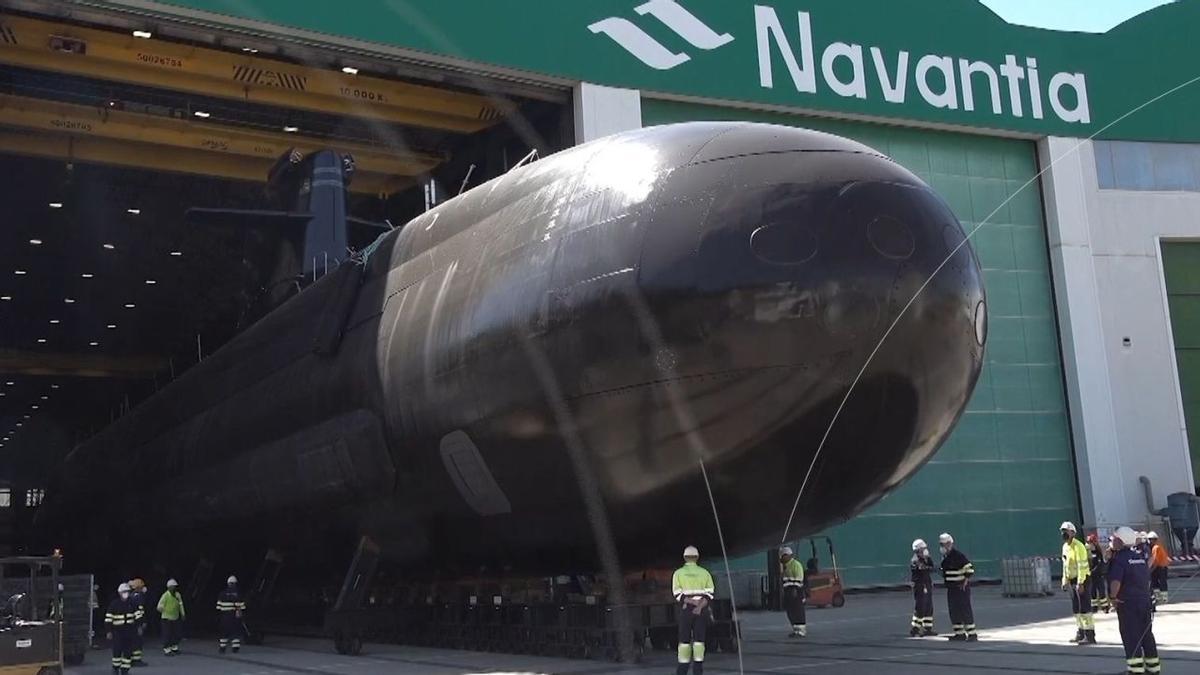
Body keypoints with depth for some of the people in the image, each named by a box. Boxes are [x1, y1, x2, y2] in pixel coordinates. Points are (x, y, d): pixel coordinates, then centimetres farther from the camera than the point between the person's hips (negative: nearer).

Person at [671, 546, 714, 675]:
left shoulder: (678, 573, 4)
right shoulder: (704, 572, 8)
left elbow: (678, 595, -7)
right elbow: (709, 593, -5)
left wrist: (693, 603, -13)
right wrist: (700, 606, -15)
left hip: (686, 610, -1)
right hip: (702, 611, 1)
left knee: (684, 639, 6)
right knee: (699, 639, 2)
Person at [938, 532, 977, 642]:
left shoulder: (957, 555, -16)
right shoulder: (945, 557, 11)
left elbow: (969, 569, -18)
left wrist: (965, 582, -19)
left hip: (961, 588, -9)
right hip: (951, 588, 9)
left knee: (965, 610, -7)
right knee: (954, 612, 10)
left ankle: (972, 634, -3)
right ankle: (959, 634, 17)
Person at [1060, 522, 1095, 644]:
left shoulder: (1078, 546, -15)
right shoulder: (1065, 546, 14)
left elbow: (1082, 565, -21)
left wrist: (1080, 583, -25)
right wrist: (1065, 581, 19)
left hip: (1082, 580, -9)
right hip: (1073, 581, 9)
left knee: (1085, 608, -10)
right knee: (1076, 609, 14)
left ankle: (1090, 635, -8)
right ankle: (1080, 633, 24)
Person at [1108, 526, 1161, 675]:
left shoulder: (1119, 558, -14)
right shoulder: (1140, 556, 10)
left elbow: (1115, 581, -25)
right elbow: (1148, 578, 16)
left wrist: (1113, 597, -13)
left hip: (1127, 602, -7)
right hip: (1145, 600, 7)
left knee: (1131, 636, -3)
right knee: (1146, 634, 15)